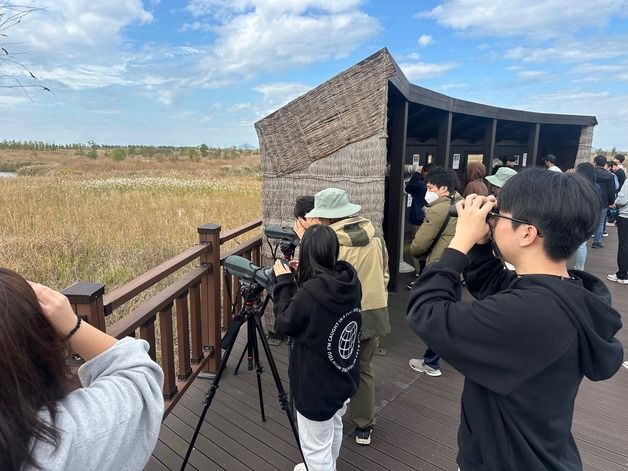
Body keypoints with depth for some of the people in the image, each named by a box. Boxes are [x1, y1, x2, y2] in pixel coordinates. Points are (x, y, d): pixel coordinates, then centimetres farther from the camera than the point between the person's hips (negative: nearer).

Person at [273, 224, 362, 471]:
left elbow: (284, 324, -13)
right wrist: (299, 278, 3)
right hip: (344, 378, 8)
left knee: (317, 446, 14)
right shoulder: (351, 281, -9)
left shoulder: (310, 293, -31)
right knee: (334, 429, 31)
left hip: (316, 386, -8)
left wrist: (284, 281, -8)